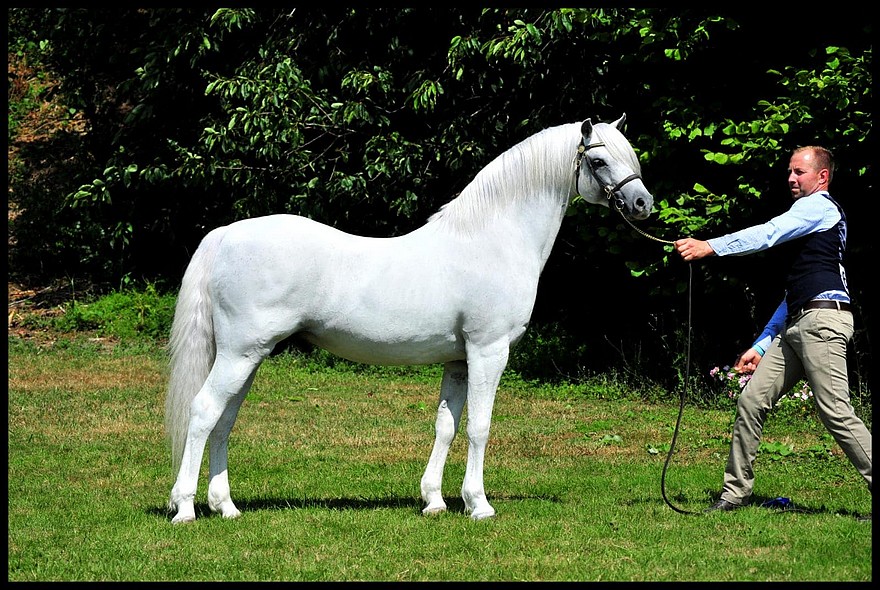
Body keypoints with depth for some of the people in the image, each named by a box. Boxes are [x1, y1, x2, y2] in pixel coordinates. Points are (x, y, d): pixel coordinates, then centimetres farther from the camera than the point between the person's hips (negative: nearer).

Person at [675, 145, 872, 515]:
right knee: (751, 401, 4)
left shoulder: (820, 206, 0)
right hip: (795, 326, 10)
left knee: (835, 412, -15)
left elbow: (767, 234, -14)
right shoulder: (807, 218, 29)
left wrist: (709, 247, -19)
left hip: (823, 318, -10)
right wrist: (761, 346, 25)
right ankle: (735, 494, 8)